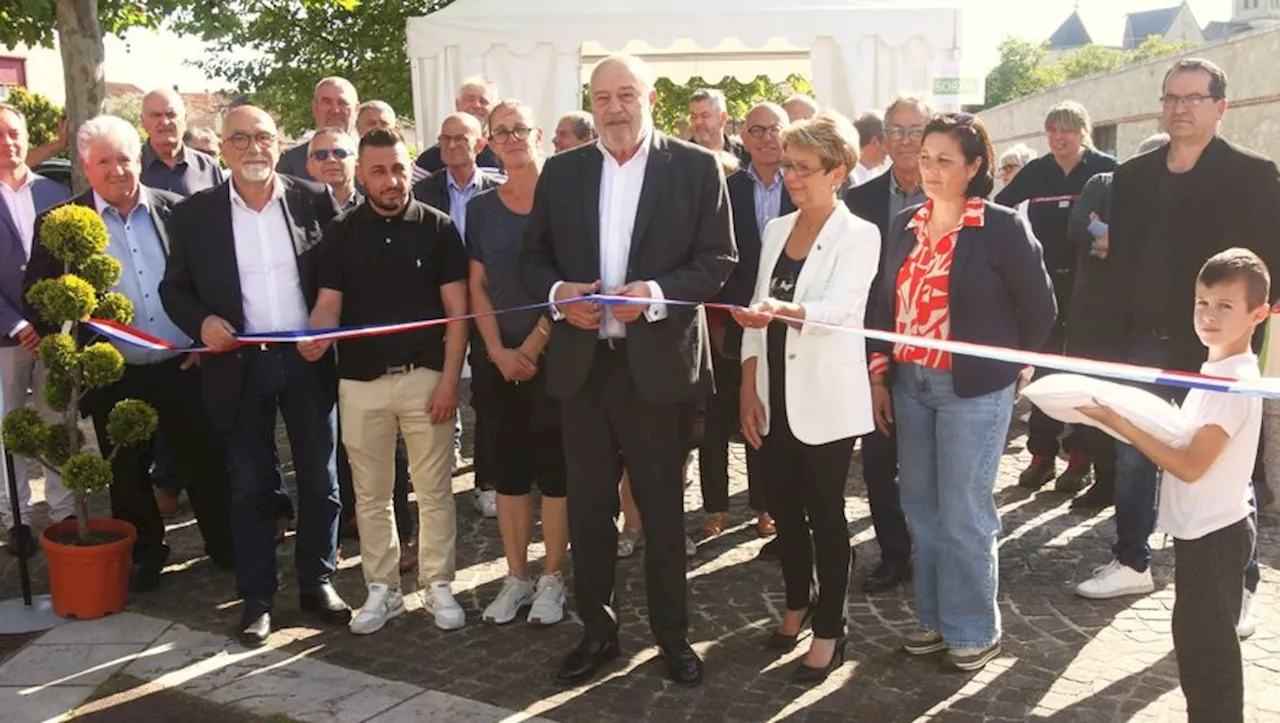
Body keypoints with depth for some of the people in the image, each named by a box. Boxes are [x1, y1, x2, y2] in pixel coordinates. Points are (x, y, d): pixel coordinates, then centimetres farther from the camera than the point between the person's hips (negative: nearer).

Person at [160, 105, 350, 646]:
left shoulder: (314, 199, 0)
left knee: (320, 479, 9)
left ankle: (318, 582, 26)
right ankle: (257, 599, 19)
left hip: (308, 359, 0)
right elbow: (174, 288, 5)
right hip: (239, 366, 0)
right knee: (250, 487, 8)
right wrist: (201, 321, -14)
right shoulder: (194, 214, 0)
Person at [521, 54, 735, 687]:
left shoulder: (695, 167, -2)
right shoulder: (562, 170, 8)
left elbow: (718, 259, -5)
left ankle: (672, 634, 26)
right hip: (581, 362, 3)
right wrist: (558, 292, -12)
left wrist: (656, 293, -20)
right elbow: (533, 256, 9)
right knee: (587, 508, 11)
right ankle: (597, 630, 28)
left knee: (663, 509, 10)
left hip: (658, 361, -3)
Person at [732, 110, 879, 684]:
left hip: (825, 400, -5)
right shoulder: (776, 229, 10)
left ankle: (829, 630, 17)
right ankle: (797, 604, 34)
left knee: (824, 512, 3)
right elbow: (756, 314, 10)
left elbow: (839, 309, -25)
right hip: (774, 396, 6)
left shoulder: (859, 235, -8)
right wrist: (749, 390, 3)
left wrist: (782, 310, -44)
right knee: (784, 507, 15)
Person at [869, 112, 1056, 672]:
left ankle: (974, 630, 19)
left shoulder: (1002, 227, -9)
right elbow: (885, 303, 9)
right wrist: (879, 376, 6)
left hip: (974, 389, -5)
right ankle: (933, 617, 28)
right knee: (920, 507, 12)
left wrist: (1006, 365, 4)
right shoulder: (905, 225, 7)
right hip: (909, 383, 6)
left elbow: (1039, 308, -3)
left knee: (963, 514, 1)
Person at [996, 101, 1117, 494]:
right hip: (1044, 279, 3)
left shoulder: (1105, 169, -5)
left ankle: (1081, 456, 13)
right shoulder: (1036, 171, 4)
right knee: (1044, 366, 7)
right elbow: (998, 207, 9)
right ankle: (1042, 454, 15)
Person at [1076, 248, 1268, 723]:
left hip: (1213, 536, -10)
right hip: (1202, 530, 10)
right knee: (1196, 637, 20)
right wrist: (1134, 422, 2)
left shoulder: (1235, 384, -23)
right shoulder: (1218, 370, 7)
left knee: (1209, 645, 3)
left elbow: (1191, 466, -24)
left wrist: (1122, 425, -25)